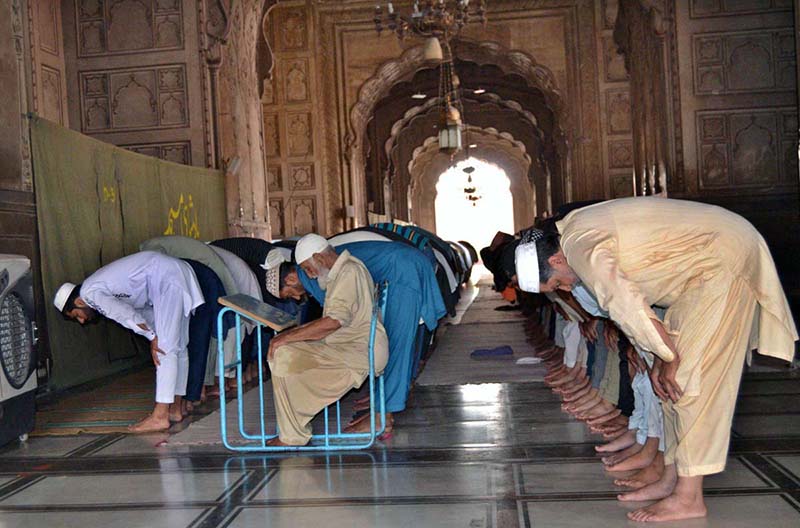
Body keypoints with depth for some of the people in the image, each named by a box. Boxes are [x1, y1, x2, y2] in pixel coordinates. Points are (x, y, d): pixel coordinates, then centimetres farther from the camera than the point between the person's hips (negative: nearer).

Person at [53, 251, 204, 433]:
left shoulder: (90, 293, -6)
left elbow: (128, 316, -14)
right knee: (177, 345, 12)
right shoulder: (99, 287, 21)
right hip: (176, 273, 10)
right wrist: (154, 337, 6)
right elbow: (142, 311, 17)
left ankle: (160, 417, -9)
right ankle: (176, 408, 19)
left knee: (166, 348, -10)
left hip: (168, 278, -10)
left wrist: (152, 338, -5)